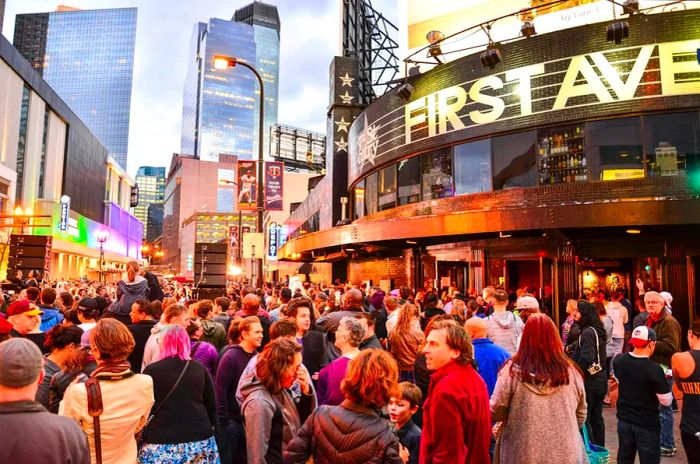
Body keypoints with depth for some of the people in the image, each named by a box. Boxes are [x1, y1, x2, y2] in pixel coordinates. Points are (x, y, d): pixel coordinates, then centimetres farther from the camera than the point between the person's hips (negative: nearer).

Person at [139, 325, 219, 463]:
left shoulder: (151, 371, -6)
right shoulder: (200, 369, 2)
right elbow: (212, 405, 7)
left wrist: (143, 435, 14)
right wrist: (208, 428, 20)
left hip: (162, 443, -2)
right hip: (200, 439, 3)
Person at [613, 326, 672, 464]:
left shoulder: (618, 360, -7)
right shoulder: (654, 369, -24)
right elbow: (666, 401, -13)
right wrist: (662, 381, 2)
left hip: (624, 419, 5)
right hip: (647, 424, -5)